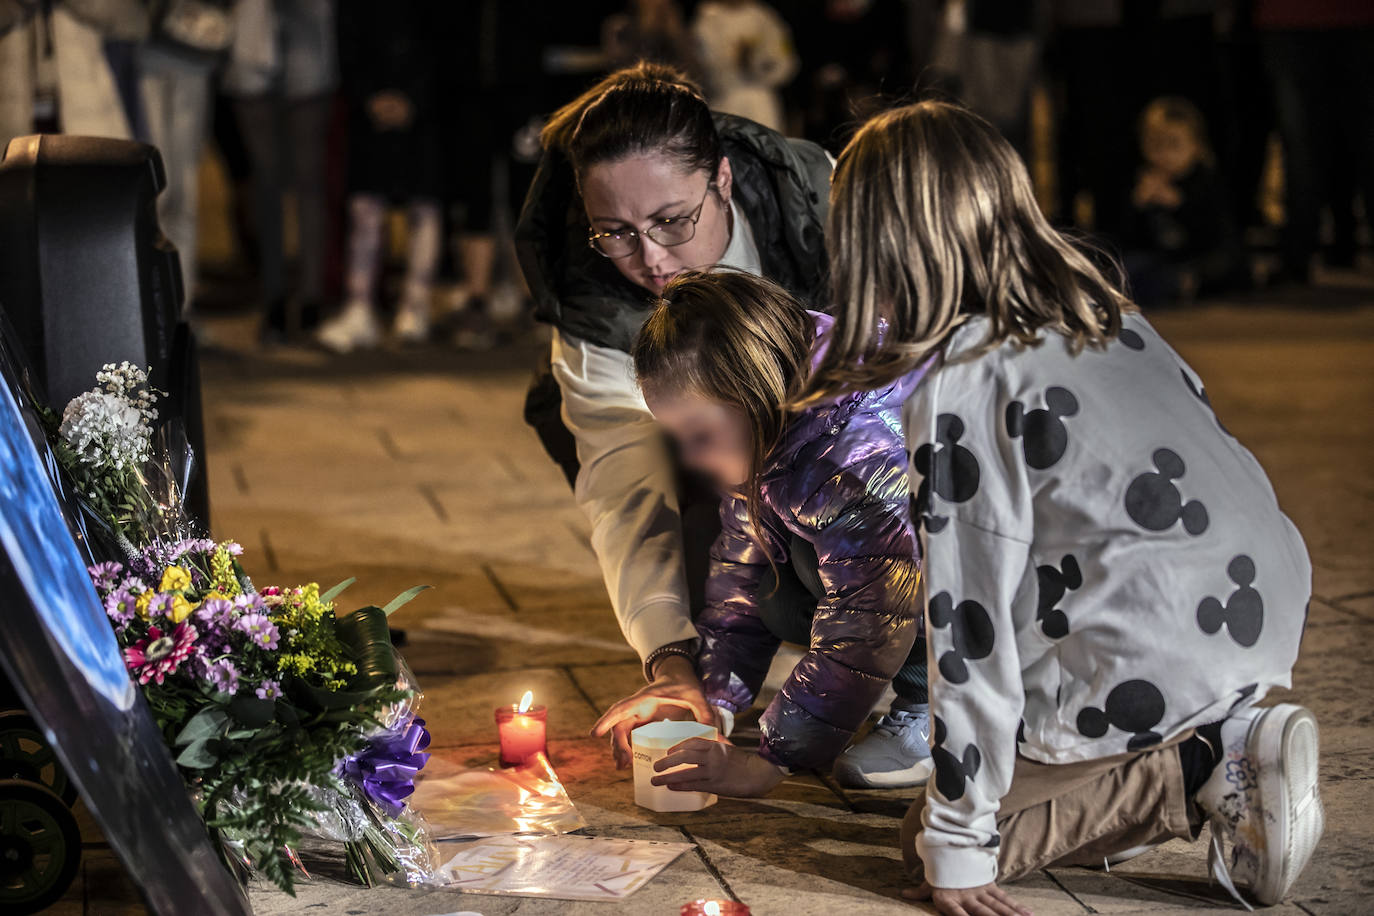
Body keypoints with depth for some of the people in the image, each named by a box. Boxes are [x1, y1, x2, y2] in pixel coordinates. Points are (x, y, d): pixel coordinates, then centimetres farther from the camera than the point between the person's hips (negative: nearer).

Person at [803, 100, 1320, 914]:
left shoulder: (959, 393, -13)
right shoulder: (1105, 310, 10)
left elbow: (970, 623, -14)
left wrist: (957, 845, -7)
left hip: (1152, 666, -8)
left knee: (930, 842, 8)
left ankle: (1200, 775, -5)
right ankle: (1229, 738, 11)